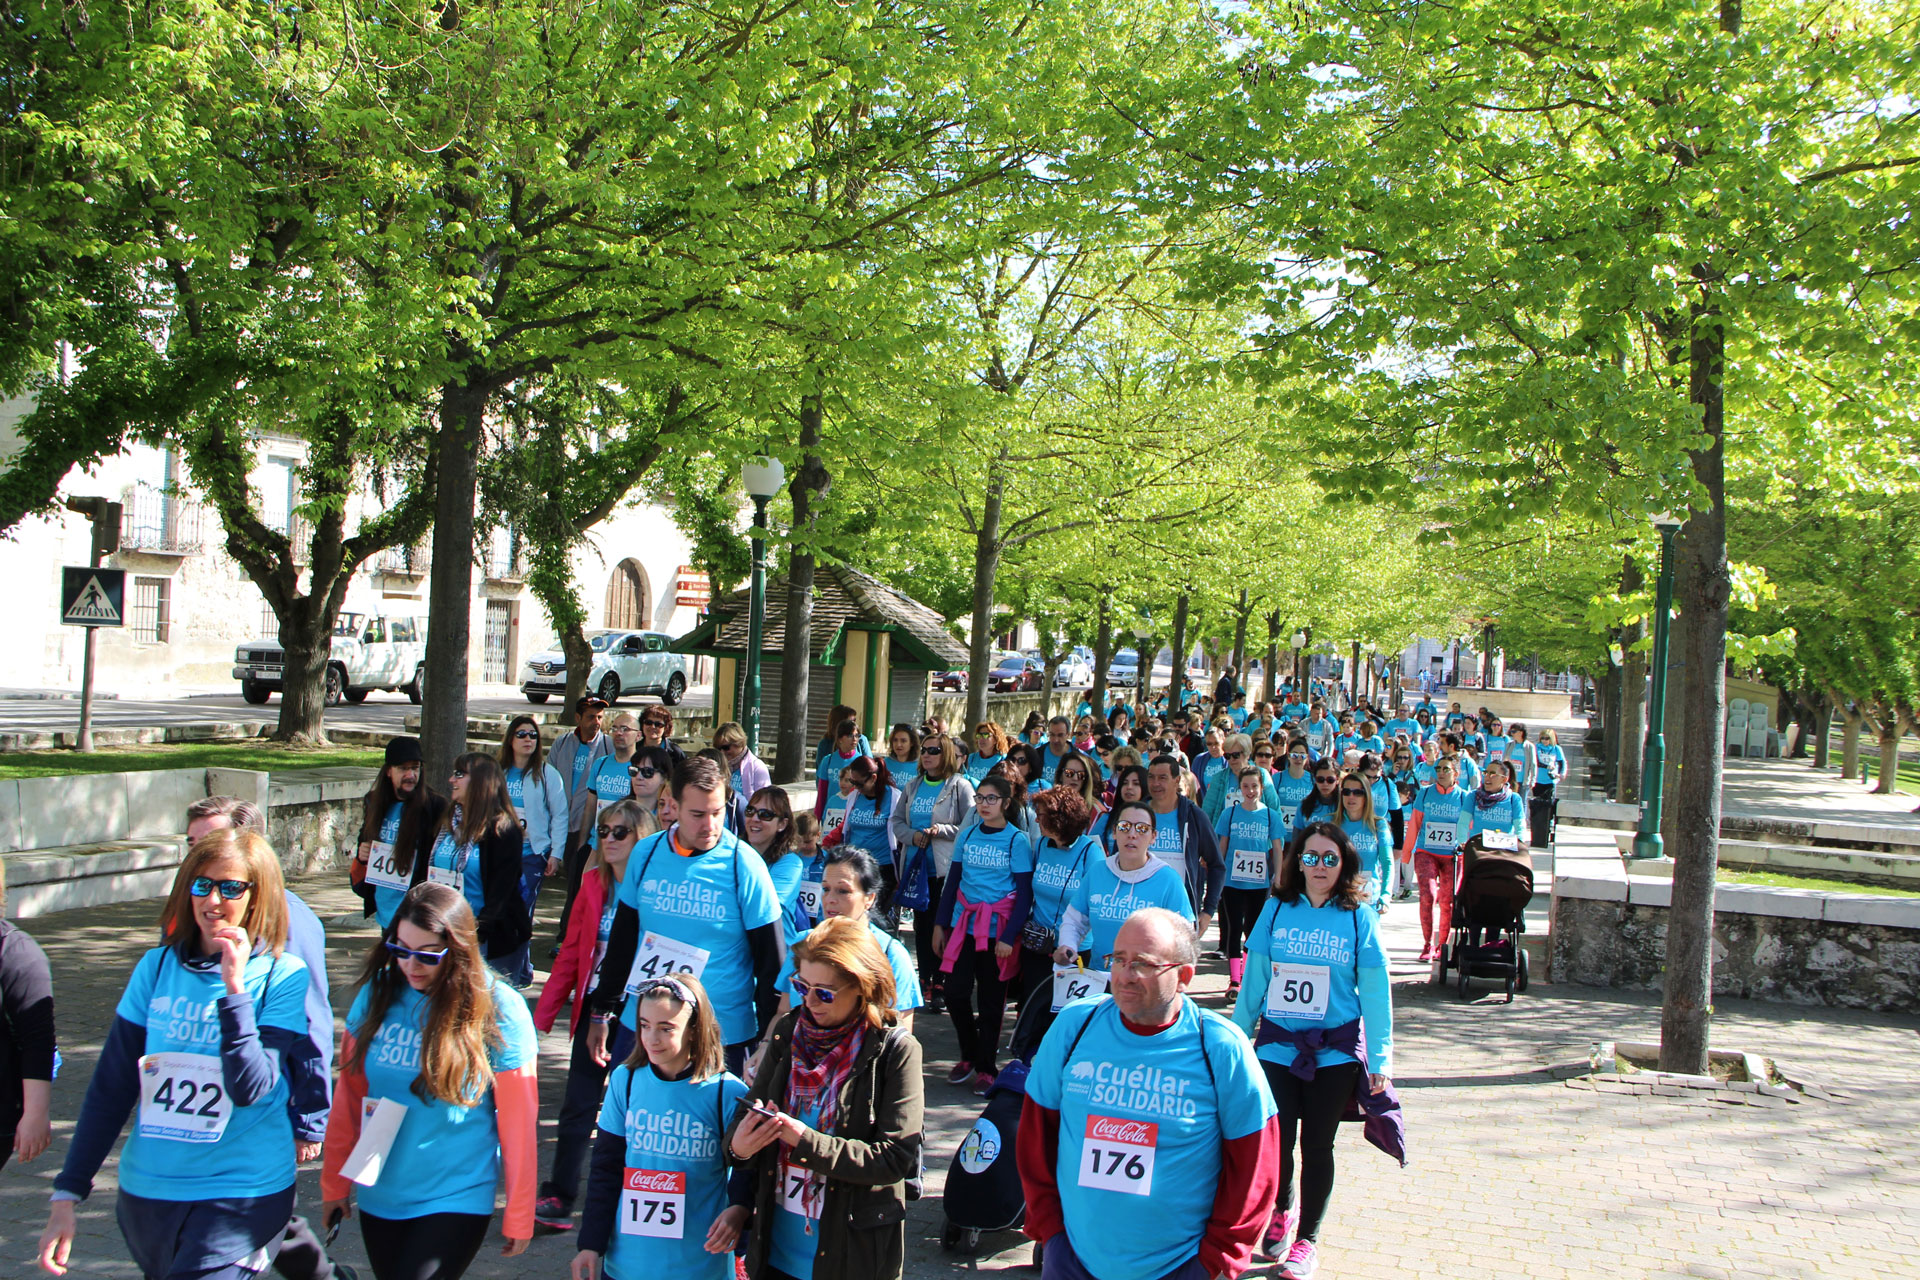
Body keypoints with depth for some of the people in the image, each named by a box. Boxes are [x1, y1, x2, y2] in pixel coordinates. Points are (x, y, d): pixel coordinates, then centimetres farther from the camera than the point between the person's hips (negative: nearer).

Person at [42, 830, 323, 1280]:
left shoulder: (282, 976, -9)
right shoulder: (157, 967, 2)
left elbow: (249, 1088, -18)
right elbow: (111, 1087, 5)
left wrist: (235, 986, -23)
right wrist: (66, 1193, 3)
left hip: (242, 1197, -4)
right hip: (144, 1192, 5)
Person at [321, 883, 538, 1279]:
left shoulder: (498, 1010, -14)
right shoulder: (378, 993, -3)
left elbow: (518, 1121, -10)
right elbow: (349, 1095, 5)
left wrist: (518, 1216, -6)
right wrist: (334, 1183, 9)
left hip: (456, 1199, -4)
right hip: (378, 1195, 5)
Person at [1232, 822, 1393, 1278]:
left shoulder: (1358, 918, -3)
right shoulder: (1276, 910, 0)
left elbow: (1375, 993, -1)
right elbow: (1254, 979, 5)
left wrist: (1379, 1059, -3)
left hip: (1336, 1049, -1)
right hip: (1277, 1044, 1)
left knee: (1317, 1144, 7)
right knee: (1276, 1139, -3)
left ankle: (1307, 1240, 23)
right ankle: (1281, 1211, 28)